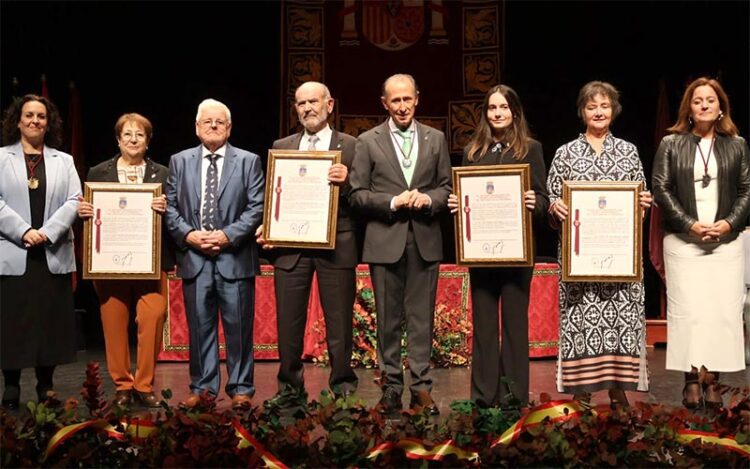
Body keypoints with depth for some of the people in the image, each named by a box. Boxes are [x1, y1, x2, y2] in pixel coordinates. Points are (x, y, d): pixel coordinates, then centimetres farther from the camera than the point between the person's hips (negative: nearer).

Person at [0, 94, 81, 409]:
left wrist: (48, 232, -11)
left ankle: (46, 387, 11)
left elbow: (73, 201, 3)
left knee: (51, 322, 2)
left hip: (53, 255, 2)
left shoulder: (64, 161, 14)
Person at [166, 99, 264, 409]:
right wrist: (187, 235, -7)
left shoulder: (248, 161, 6)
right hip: (193, 256, 2)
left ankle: (240, 388, 12)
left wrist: (228, 235, -12)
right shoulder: (179, 162, 12)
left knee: (239, 326, 2)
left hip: (235, 256, -2)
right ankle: (202, 387, 17)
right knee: (199, 325, 7)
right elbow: (170, 206, 9)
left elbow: (257, 207, -1)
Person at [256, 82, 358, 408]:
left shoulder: (351, 146, 6)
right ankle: (290, 391, 18)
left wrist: (346, 181, -19)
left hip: (335, 246, -2)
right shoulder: (281, 147, 14)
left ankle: (343, 390, 16)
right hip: (290, 245, 2)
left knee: (339, 324, 3)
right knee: (288, 323, 5)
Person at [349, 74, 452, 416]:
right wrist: (393, 202, -13)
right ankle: (391, 387, 14)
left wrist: (428, 199, -10)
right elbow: (357, 195, 0)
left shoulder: (436, 139, 10)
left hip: (425, 240, 1)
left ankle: (421, 387, 11)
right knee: (388, 320, 5)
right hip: (385, 241, -1)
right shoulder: (368, 142, 3)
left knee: (421, 318, 4)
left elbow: (448, 187, 11)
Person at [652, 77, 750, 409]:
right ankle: (692, 379, 4)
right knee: (688, 310, -3)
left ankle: (712, 379, 6)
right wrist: (690, 224, -11)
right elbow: (661, 189, -2)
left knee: (722, 310, -1)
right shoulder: (671, 144, 4)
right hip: (683, 241, -2)